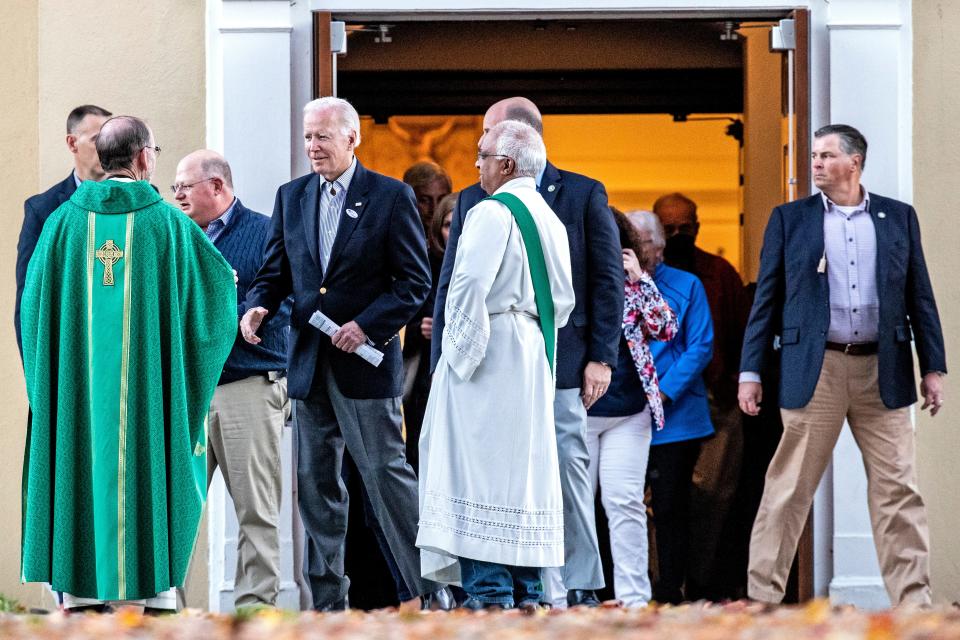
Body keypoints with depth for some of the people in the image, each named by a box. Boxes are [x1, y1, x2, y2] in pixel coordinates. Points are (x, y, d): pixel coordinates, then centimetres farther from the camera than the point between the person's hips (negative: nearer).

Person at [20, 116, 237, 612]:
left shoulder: (63, 221, 1)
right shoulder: (168, 222, -4)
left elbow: (33, 304, 4)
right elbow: (223, 280, 7)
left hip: (76, 380, 2)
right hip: (147, 380, -2)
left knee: (81, 470, 6)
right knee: (147, 470, 3)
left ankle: (80, 588, 6)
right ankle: (154, 585, 1)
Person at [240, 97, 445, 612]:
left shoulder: (391, 197, -3)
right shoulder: (291, 197, 12)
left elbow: (415, 281, -5)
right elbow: (276, 271, 14)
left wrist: (367, 325, -16)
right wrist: (257, 306, -7)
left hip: (365, 358, -5)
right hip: (308, 362, 5)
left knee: (385, 472, -6)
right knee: (315, 483, 7)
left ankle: (426, 587, 2)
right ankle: (327, 601, 12)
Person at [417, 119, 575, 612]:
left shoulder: (492, 212, -13)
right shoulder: (549, 219, 13)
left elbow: (470, 286, -22)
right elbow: (563, 299, 17)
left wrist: (461, 352, -15)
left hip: (490, 354, -8)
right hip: (533, 365, 9)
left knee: (480, 471, -7)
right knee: (525, 472, 10)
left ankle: (488, 595, -12)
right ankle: (526, 594, 10)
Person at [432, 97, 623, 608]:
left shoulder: (584, 195, 4)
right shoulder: (472, 201, 11)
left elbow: (608, 281, 2)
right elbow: (449, 286, 11)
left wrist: (601, 357, -5)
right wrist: (443, 364, 3)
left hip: (559, 362, -3)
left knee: (568, 473, 0)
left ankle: (580, 589, 7)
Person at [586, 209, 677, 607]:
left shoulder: (635, 286, 9)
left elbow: (665, 329, -1)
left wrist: (638, 279, -7)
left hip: (629, 412, 1)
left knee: (625, 502, -2)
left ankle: (633, 593, -1)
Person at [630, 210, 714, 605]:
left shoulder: (686, 287, 5)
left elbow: (701, 347, -1)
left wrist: (663, 393, -11)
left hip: (674, 419, -2)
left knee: (670, 508, -1)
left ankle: (670, 592, 4)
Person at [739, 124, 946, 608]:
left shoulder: (898, 218, 10)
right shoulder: (790, 219, 8)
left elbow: (919, 297, 12)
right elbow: (767, 298, 7)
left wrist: (933, 368, 6)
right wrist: (750, 372, 2)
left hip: (882, 372, 1)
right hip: (815, 370, -1)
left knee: (898, 490, 0)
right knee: (789, 490, 0)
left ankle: (913, 600, 2)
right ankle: (762, 597, 6)